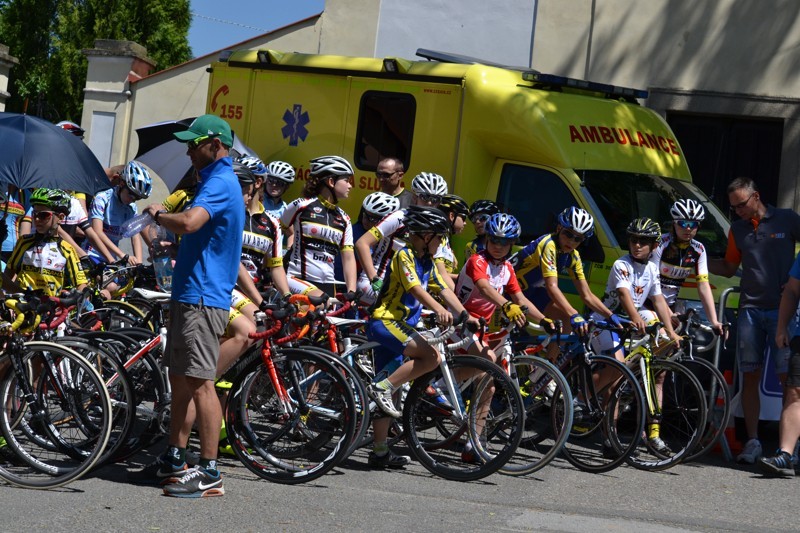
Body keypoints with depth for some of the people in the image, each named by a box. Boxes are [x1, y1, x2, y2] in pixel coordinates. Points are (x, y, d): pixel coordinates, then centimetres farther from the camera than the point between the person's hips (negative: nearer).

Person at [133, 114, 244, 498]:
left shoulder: (220, 184, -15)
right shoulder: (215, 181, 20)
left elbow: (189, 222, -33)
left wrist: (158, 214, -15)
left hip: (202, 298, -11)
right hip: (190, 294, 11)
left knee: (199, 383, -10)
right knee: (180, 380, 14)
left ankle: (209, 473, -7)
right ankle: (174, 461, 22)